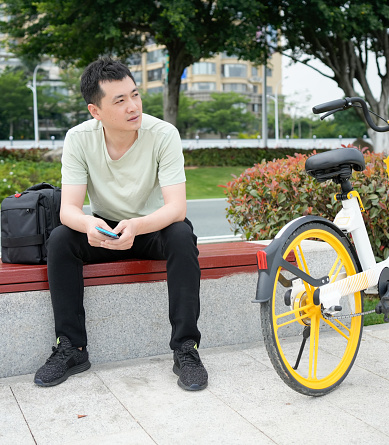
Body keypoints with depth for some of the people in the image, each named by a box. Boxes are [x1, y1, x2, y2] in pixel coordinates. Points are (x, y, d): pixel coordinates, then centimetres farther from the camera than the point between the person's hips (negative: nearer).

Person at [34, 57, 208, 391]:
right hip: (105, 229, 2)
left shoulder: (163, 134, -22)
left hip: (155, 227, -2)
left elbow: (177, 207, -28)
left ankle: (185, 348, -24)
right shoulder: (79, 139, -16)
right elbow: (69, 209, -21)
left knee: (182, 235, -34)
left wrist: (136, 227, -49)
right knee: (60, 239, -25)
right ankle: (71, 349, -13)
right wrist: (89, 224, -46)